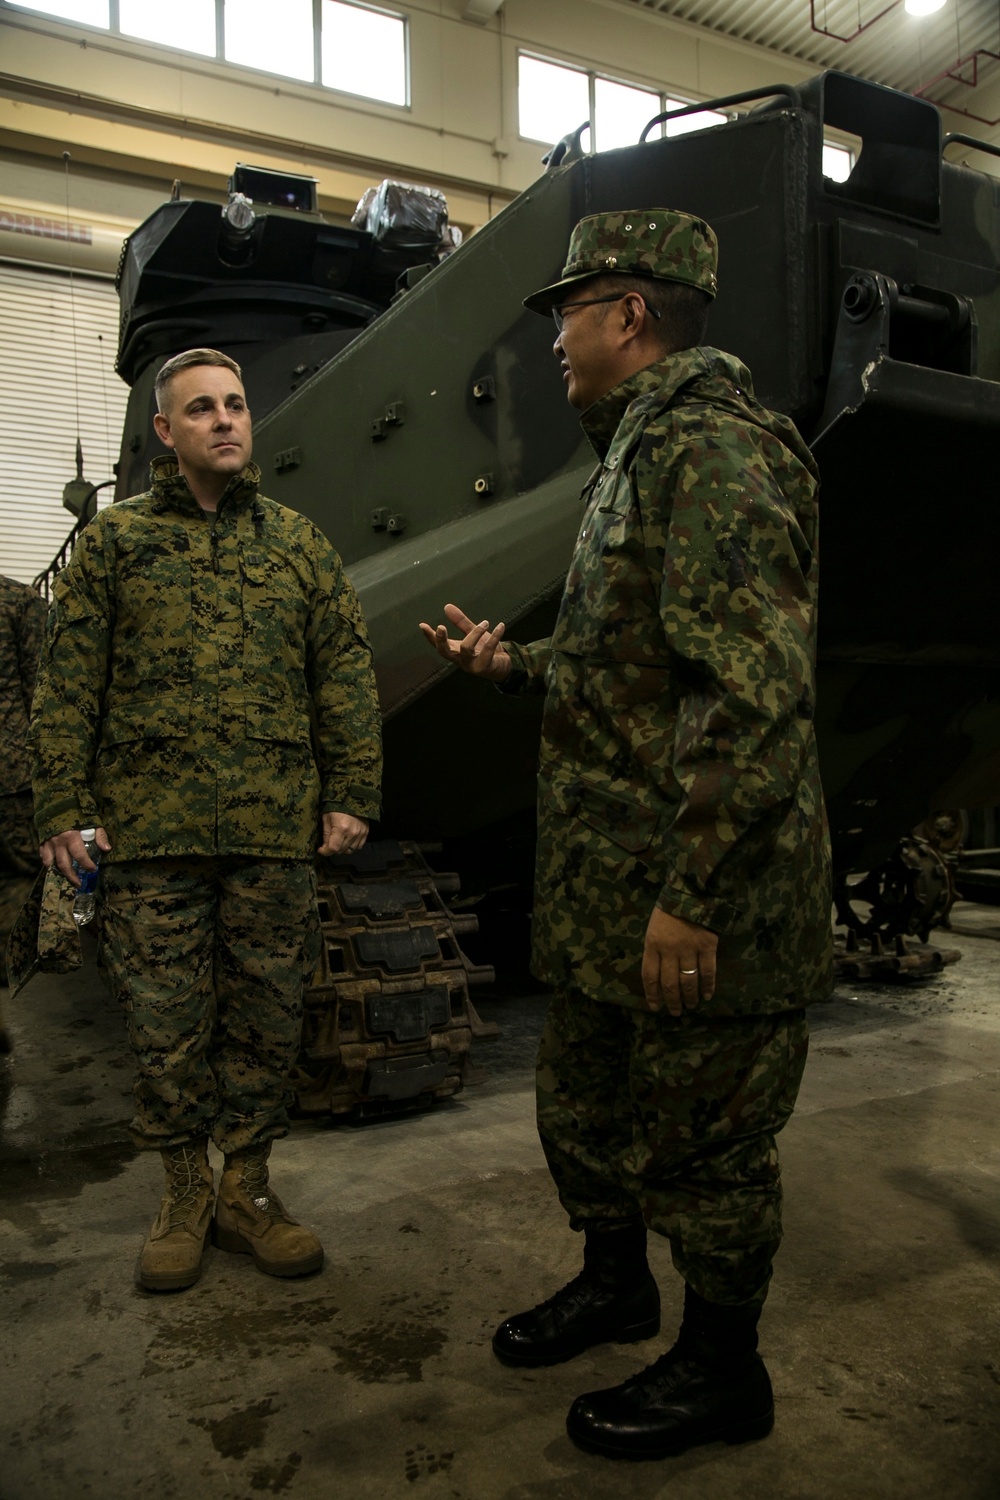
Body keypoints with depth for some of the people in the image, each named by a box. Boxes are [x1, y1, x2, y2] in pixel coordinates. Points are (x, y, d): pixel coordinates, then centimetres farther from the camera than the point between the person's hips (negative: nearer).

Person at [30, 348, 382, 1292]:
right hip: (149, 830, -1)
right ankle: (183, 1196, 23)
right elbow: (66, 685, 5)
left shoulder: (298, 543, 14)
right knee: (165, 1024, 5)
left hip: (277, 832, 2)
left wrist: (350, 795, 2)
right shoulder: (114, 540, 9)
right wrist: (65, 807, -2)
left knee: (264, 1020, 8)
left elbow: (346, 677, 10)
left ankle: (246, 1189, 24)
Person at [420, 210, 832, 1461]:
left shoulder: (711, 453, -16)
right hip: (603, 891, 10)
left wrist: (689, 895, -26)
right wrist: (515, 665, 12)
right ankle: (613, 1286, 46)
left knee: (699, 1147, 8)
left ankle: (721, 1371, 31)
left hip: (700, 906, -10)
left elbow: (759, 698, -26)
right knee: (582, 1108, 23)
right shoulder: (640, 455, 17)